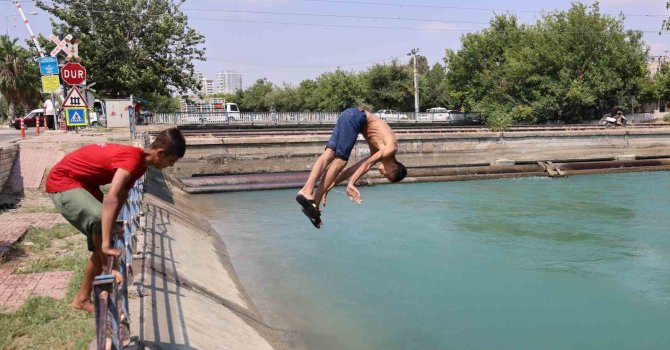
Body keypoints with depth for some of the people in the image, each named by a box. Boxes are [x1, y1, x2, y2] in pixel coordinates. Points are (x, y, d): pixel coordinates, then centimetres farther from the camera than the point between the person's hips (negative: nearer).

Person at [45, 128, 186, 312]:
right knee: (100, 221, -29)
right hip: (63, 182, -10)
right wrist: (106, 244, -46)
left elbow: (121, 196, 7)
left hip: (84, 182, 10)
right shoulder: (132, 159, -31)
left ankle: (83, 298, 14)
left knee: (101, 236, 7)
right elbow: (111, 199, -42)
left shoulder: (140, 161, -1)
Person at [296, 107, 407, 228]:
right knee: (340, 161, -9)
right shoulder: (392, 147, -4)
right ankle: (315, 203, -13)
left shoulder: (379, 152, 18)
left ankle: (307, 190, -24)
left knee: (328, 155, -9)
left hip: (348, 116, 7)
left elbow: (355, 168, 15)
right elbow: (368, 164, -14)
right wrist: (351, 184, -20)